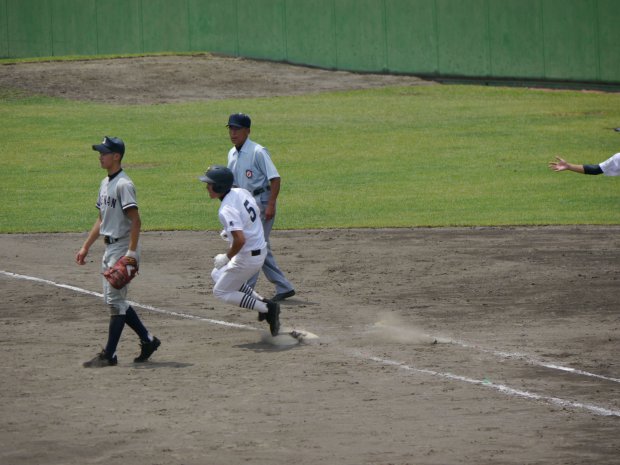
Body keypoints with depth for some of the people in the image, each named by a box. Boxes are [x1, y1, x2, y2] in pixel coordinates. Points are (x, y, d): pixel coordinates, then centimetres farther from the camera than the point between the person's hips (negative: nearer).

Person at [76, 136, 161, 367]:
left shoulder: (123, 184, -16)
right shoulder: (105, 184, 13)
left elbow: (135, 221, -21)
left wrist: (131, 253, -27)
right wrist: (85, 247, 18)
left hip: (123, 248, -10)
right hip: (109, 248, 10)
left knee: (115, 300, -7)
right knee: (113, 300, 13)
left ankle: (109, 355, -4)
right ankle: (147, 339, 21)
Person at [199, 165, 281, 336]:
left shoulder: (226, 210, -26)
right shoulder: (241, 192, 0)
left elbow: (240, 240, -35)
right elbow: (256, 211, 18)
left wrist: (227, 257, -19)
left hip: (247, 257, -9)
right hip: (261, 250, 9)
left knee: (221, 291, 9)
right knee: (217, 275, 25)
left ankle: (267, 309, -1)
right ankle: (262, 302, 16)